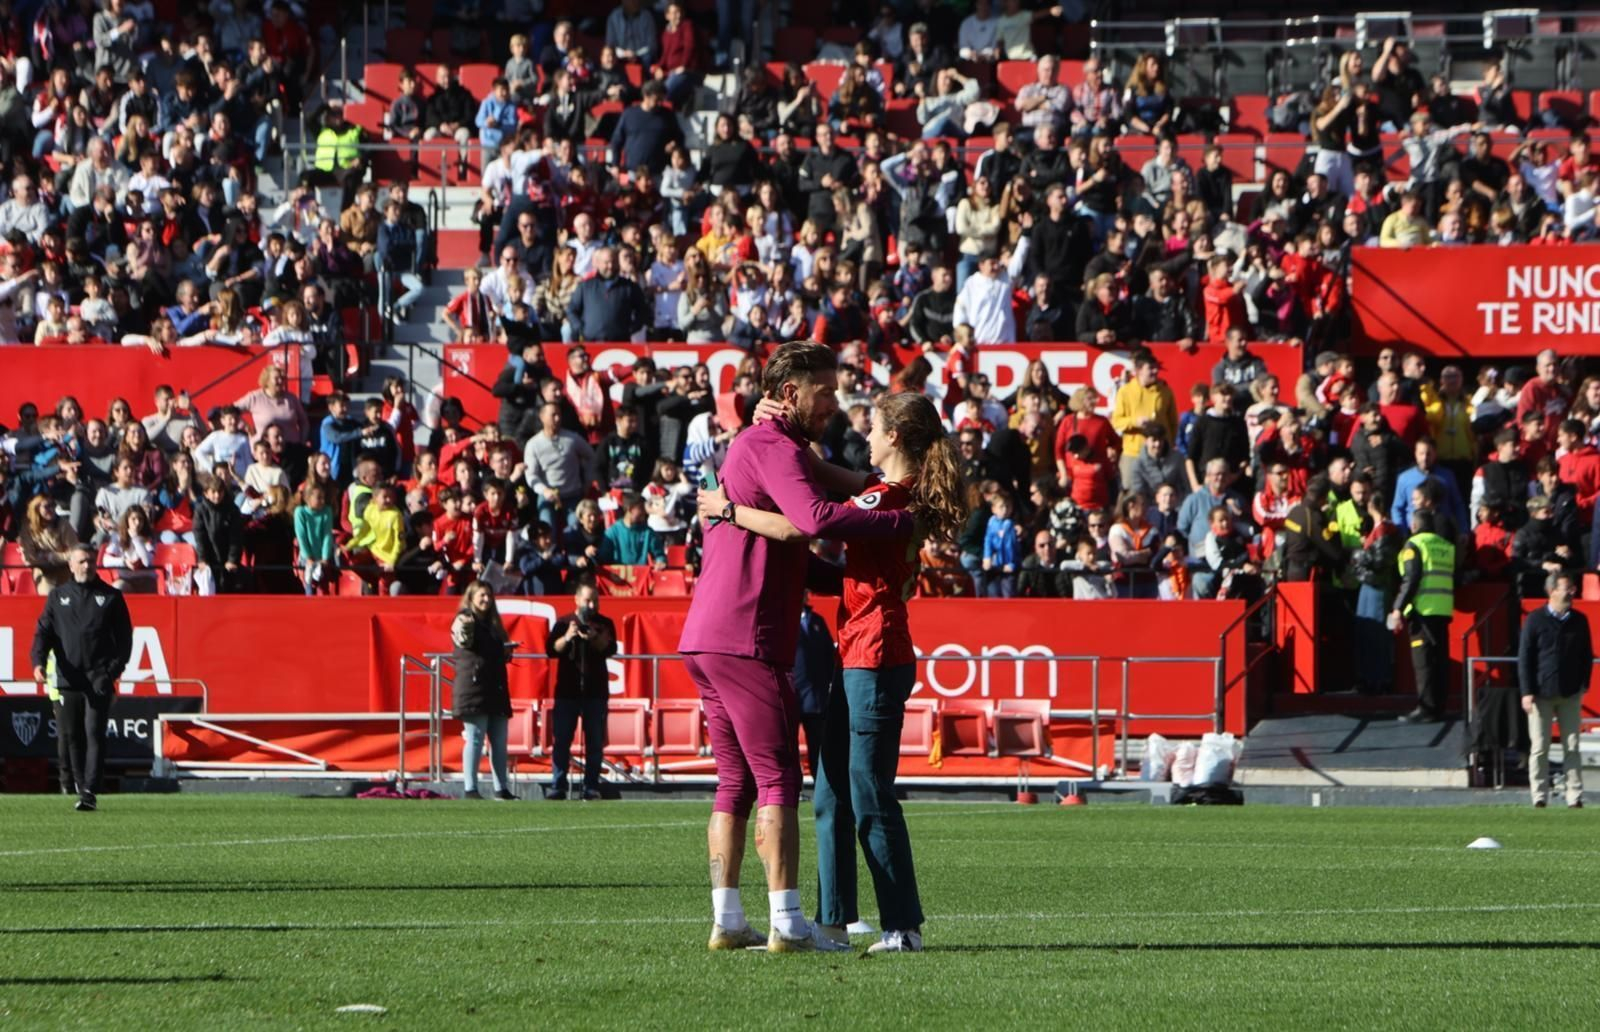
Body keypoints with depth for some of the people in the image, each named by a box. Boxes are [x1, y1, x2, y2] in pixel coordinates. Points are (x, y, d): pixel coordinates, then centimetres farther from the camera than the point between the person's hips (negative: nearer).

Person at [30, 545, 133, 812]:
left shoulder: (110, 597, 9)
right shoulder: (58, 597, 13)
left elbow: (124, 636, 7)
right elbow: (44, 631, 8)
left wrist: (115, 668, -6)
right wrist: (39, 661, -10)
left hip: (99, 677, -3)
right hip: (68, 677, 3)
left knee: (94, 733, -12)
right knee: (72, 735, 5)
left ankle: (90, 791, -17)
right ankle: (80, 787, 16)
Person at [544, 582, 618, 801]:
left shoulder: (604, 624, 8)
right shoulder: (563, 623, 8)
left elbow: (610, 649, -7)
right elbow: (551, 650, -3)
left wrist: (594, 638, -26)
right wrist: (567, 637, -20)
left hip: (596, 691, 0)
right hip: (567, 690, 0)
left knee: (595, 742, 0)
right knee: (562, 740, -4)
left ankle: (591, 787, 2)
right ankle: (557, 786, -3)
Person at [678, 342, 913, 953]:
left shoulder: (751, 445, 24)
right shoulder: (774, 447, -9)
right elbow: (815, 517, -26)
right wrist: (901, 522, -23)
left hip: (705, 638, 10)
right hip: (746, 638, -10)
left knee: (736, 782, 11)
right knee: (777, 777, -9)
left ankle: (726, 920, 9)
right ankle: (786, 921, -13)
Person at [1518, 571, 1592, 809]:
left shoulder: (1579, 621, 6)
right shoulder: (1535, 620, -3)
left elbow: (1586, 656, 14)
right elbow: (1524, 657, -3)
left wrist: (1583, 685, 5)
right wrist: (1527, 692, -8)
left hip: (1570, 694, 3)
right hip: (1541, 694, -3)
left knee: (1572, 747, 2)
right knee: (1540, 748, 1)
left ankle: (1575, 797, 3)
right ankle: (1540, 798, 6)